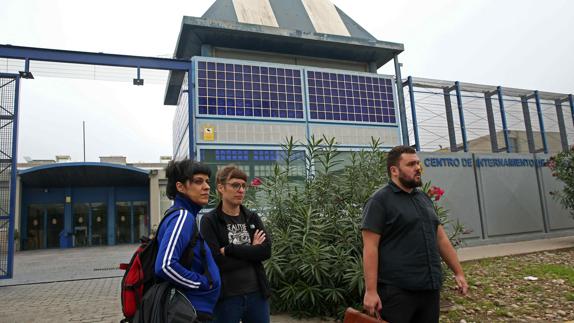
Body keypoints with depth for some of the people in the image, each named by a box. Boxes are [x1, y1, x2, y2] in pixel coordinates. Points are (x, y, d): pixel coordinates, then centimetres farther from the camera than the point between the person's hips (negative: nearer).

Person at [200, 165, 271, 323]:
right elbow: (217, 261, -16)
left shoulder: (253, 218, 6)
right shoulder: (210, 221, -6)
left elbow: (266, 251, -7)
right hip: (226, 297, -3)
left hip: (257, 294, 4)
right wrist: (252, 252, -9)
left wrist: (228, 249, -14)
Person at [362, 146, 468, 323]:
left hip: (430, 288, 7)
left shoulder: (424, 198, 14)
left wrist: (458, 272, 15)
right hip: (396, 290, -7)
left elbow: (441, 238, 18)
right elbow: (370, 247, -15)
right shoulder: (380, 201, -10)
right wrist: (371, 290, -19)